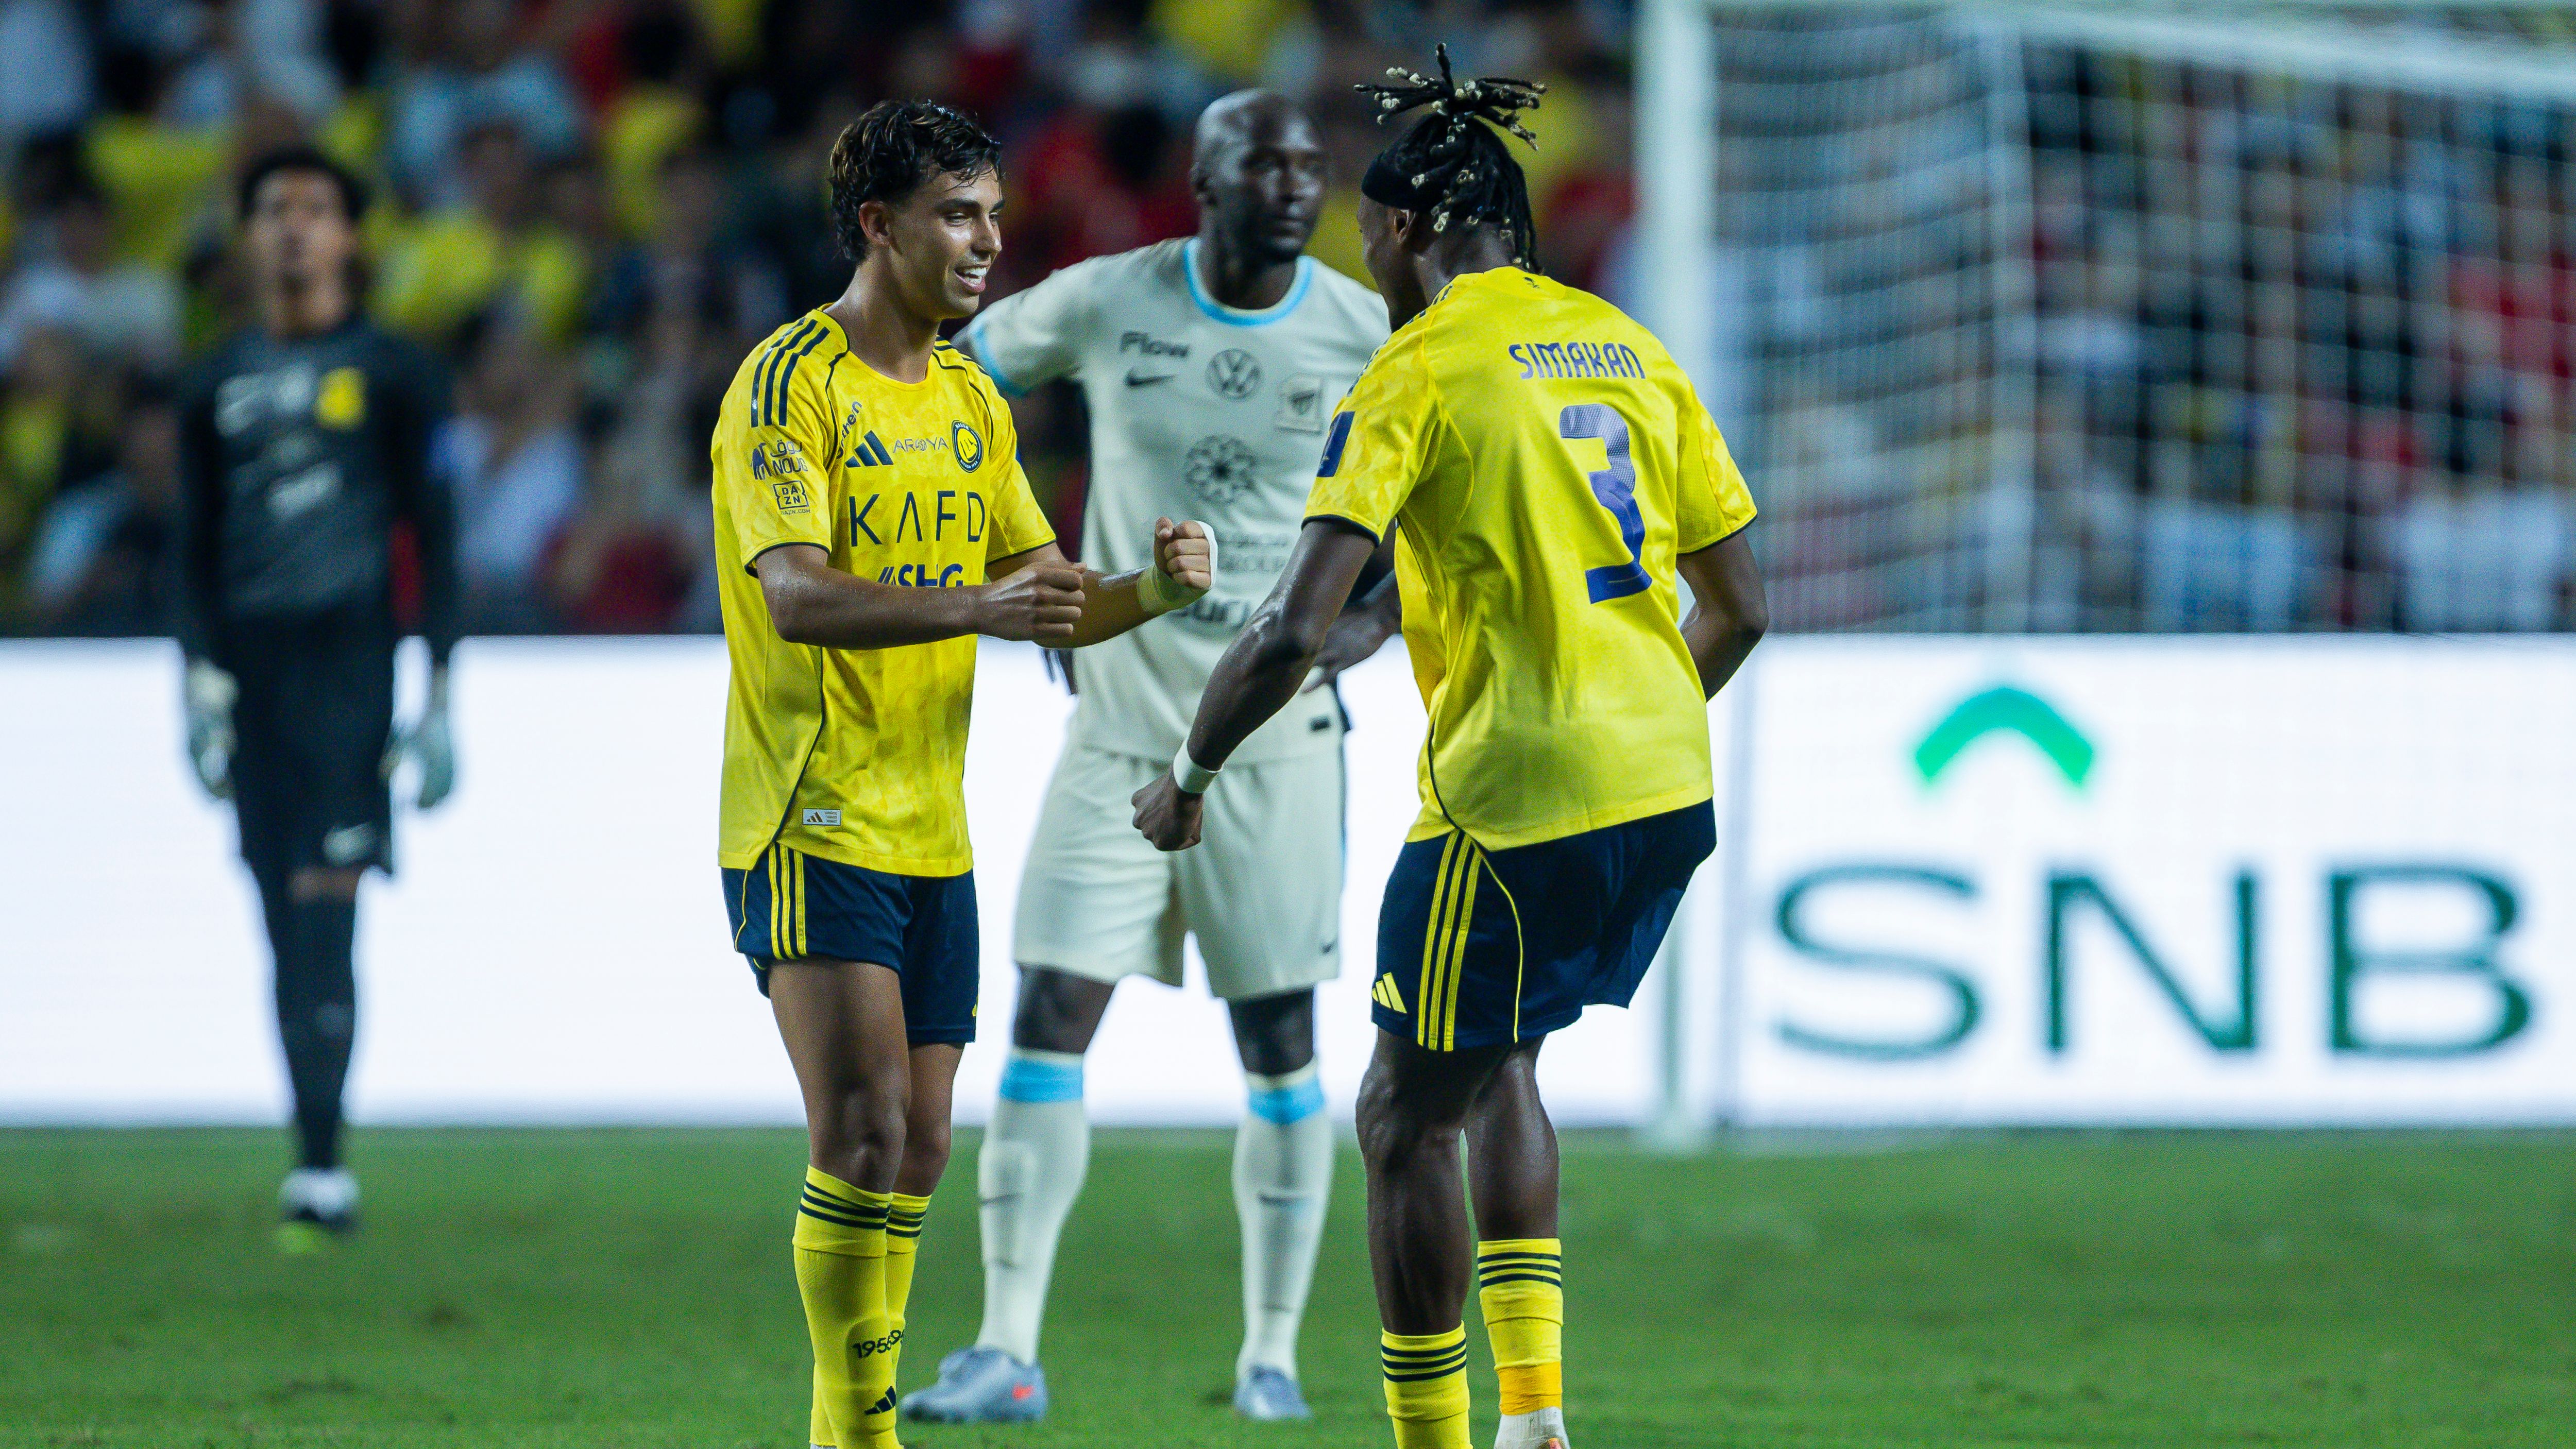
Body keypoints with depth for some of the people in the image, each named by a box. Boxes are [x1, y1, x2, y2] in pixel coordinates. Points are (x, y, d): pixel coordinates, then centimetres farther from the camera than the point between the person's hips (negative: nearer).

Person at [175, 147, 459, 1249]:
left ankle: (322, 1166, -19)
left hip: (352, 660, -4)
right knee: (287, 928, 4)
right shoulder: (219, 387, 14)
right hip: (255, 668, 4)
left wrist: (438, 693, -3)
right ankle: (316, 1162, 8)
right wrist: (203, 682, 5)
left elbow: (435, 539, 3)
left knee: (324, 907, -15)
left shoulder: (393, 375, 4)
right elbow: (197, 548, 17)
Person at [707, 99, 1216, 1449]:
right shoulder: (791, 383, -11)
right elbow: (795, 597, -23)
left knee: (915, 1148, 7)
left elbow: (1045, 591, 16)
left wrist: (1153, 589, -5)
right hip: (813, 821, -8)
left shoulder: (969, 401, 14)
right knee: (863, 1130, -14)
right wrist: (977, 607, -37)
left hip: (930, 830, 8)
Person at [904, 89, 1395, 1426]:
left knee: (1280, 1045, 3)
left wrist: (1369, 624, -11)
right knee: (1048, 1020, -7)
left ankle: (1272, 1353, 14)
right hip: (1120, 724, 0)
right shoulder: (1104, 307, -4)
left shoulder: (1369, 339, -4)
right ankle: (1007, 1352, -4)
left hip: (1275, 736, 0)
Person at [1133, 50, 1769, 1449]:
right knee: (1497, 1062, 25)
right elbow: (1737, 606, 15)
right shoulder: (1625, 347, 11)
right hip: (1665, 789, 7)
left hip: (1517, 801, -7)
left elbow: (1294, 631, -14)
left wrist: (1191, 774, 0)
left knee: (1405, 1119, 6)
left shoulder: (1418, 369, -8)